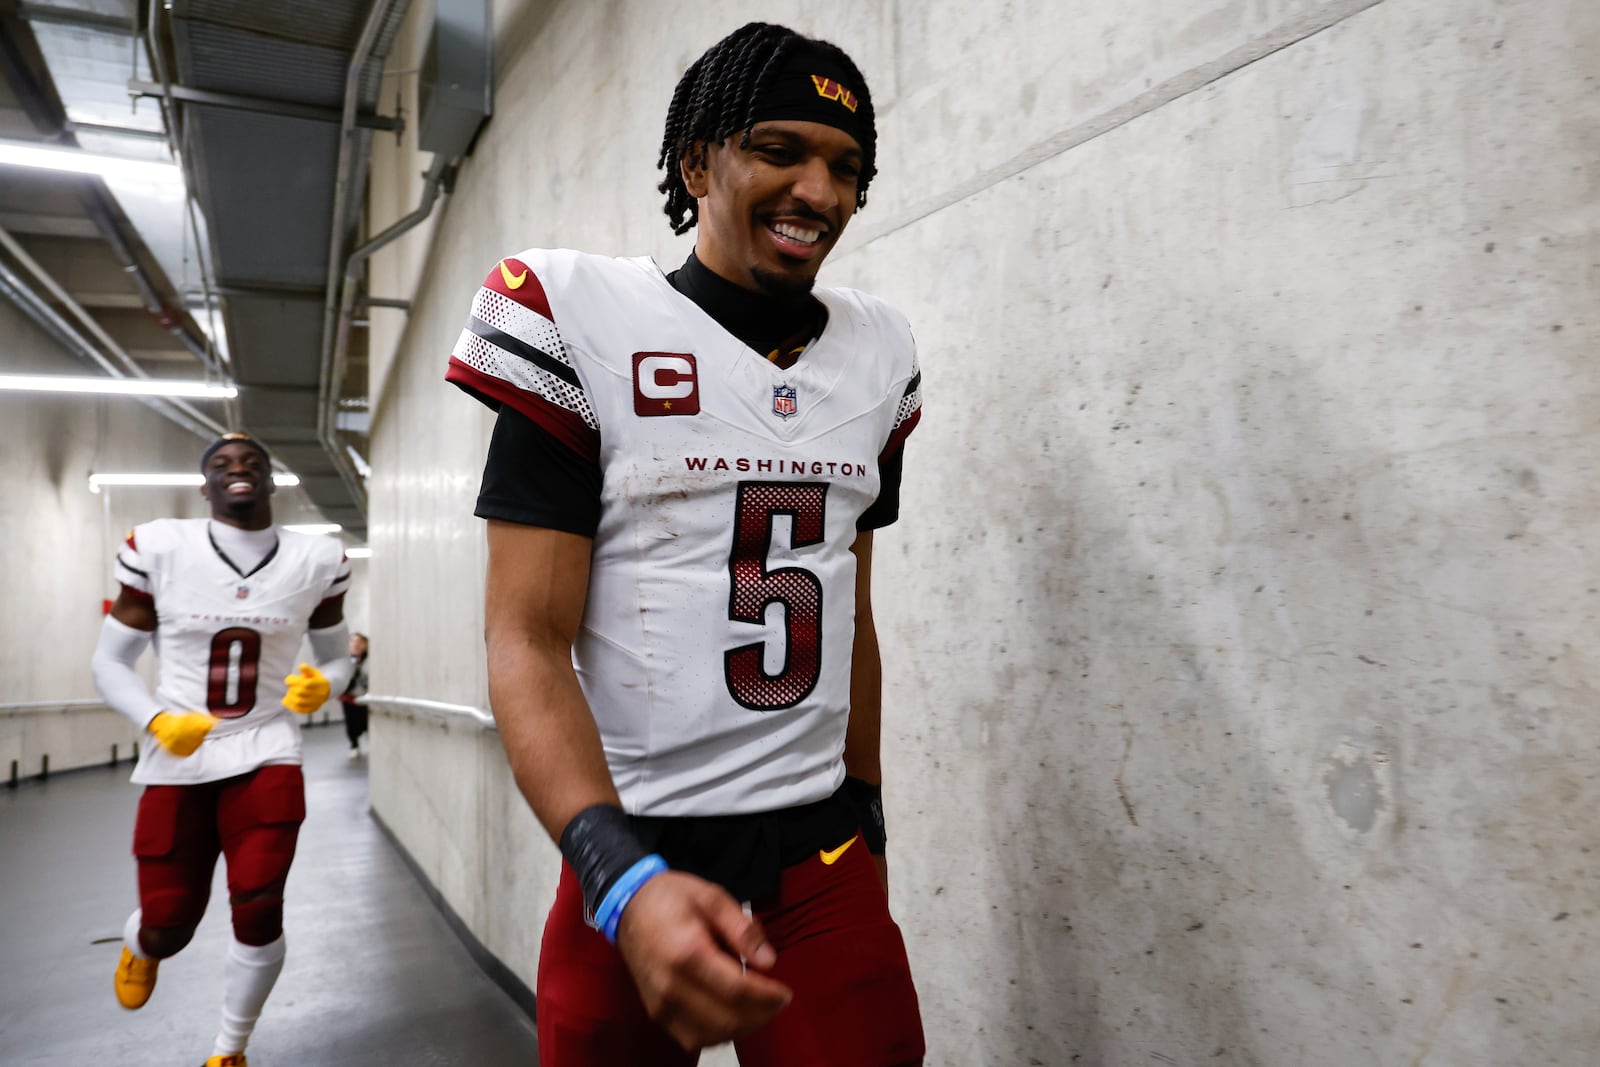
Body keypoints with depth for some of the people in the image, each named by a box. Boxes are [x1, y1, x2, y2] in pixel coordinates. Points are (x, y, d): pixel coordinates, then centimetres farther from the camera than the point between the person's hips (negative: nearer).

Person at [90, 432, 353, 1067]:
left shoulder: (316, 561, -2)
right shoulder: (158, 550, -6)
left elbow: (336, 657, 11)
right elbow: (110, 662, 2)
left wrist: (322, 685, -12)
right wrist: (157, 721, -15)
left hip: (267, 756, 0)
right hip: (177, 762, 0)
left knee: (257, 913, -7)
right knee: (168, 928, 6)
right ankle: (140, 947, 48)